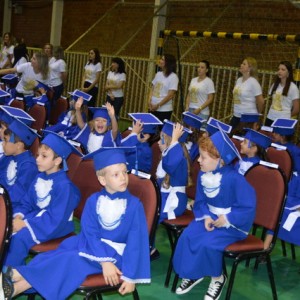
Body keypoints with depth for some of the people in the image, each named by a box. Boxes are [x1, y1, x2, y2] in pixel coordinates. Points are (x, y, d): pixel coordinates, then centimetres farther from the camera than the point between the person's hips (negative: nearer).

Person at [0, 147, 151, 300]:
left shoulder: (134, 204, -12)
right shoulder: (93, 201, -3)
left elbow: (137, 241, -14)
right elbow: (90, 233, -9)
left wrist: (130, 275, -20)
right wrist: (104, 261, -25)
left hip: (116, 253, -5)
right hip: (92, 246, 5)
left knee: (72, 261, -23)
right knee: (61, 255, -20)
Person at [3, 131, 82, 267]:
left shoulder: (64, 185, -20)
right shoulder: (39, 178, 6)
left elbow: (55, 219, -24)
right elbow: (27, 202, 12)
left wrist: (25, 224, -23)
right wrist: (18, 216, -10)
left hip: (55, 225, -8)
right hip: (36, 216, 8)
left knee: (18, 238, -26)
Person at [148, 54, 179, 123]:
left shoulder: (173, 77, -10)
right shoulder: (158, 74, 9)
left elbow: (170, 95, -15)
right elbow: (152, 88, 14)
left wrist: (158, 105, -14)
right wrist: (149, 100, -2)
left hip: (164, 110, -6)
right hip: (152, 108, 6)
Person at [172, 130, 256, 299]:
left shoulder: (234, 178, -24)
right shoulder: (203, 175, -3)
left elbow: (248, 207, -21)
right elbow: (200, 201, 6)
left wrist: (227, 219, -25)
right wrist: (205, 216, -13)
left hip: (233, 223, -6)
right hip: (210, 217, 7)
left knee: (208, 243, -27)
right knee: (187, 236, -14)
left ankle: (218, 278, 2)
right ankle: (193, 274, 8)